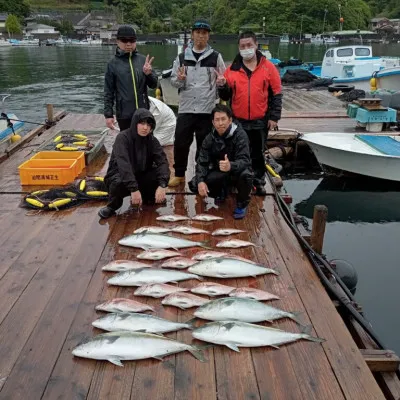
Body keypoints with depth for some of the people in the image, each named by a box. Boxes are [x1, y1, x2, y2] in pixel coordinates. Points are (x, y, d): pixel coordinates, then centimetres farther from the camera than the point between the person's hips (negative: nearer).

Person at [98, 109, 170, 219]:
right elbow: (123, 164, -33)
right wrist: (134, 189, -44)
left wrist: (162, 185, -35)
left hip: (141, 177, 4)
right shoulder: (123, 138, -21)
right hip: (120, 176, -4)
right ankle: (112, 206, -5)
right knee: (119, 183, -38)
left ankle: (147, 197, 7)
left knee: (161, 173, -21)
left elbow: (162, 161, -18)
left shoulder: (152, 140, -7)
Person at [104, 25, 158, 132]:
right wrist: (108, 114, -4)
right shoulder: (113, 64, -1)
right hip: (124, 114, -2)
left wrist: (148, 74, -14)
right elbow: (109, 92, 1)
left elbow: (153, 85, 6)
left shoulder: (143, 60, 3)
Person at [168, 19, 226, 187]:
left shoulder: (215, 57, 3)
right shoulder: (182, 57, 7)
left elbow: (224, 80, 6)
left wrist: (221, 81, -16)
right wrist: (179, 79, -13)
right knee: (180, 143, 4)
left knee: (204, 145, 8)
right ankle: (179, 175, 22)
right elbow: (173, 80, 9)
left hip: (207, 110, -1)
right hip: (186, 108, 1)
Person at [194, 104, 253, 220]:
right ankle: (222, 192, 14)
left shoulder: (240, 135, -21)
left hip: (237, 172, -4)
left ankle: (242, 204, -7)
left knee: (245, 174, -40)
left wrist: (230, 166, -55)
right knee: (194, 185, -21)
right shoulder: (210, 138, -7)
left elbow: (244, 160, -32)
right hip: (219, 174, 4)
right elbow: (202, 162, -12)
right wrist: (200, 181, -32)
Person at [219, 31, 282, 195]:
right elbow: (225, 96, 7)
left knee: (258, 153, 10)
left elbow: (276, 94, 0)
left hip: (260, 121, -1)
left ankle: (258, 182, 23)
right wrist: (223, 87, -15)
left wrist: (274, 117, -5)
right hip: (238, 121, 1)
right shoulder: (232, 69, 3)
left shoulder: (268, 67, -1)